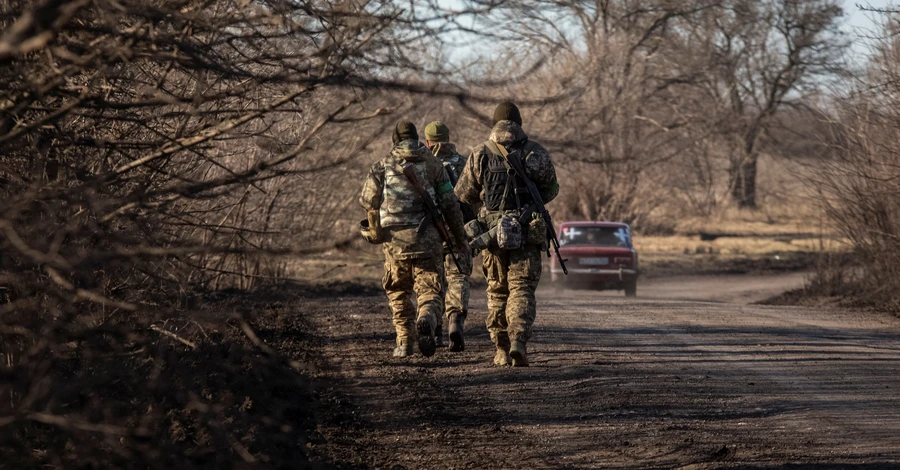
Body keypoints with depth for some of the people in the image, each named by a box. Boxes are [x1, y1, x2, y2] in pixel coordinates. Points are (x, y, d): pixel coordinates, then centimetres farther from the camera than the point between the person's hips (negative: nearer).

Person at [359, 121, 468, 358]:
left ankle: (404, 342, 15)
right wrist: (459, 236, 14)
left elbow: (367, 200, 3)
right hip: (428, 240, -1)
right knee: (430, 292, 2)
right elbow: (450, 204, 4)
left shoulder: (382, 166, 3)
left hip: (395, 240, 1)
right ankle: (426, 320, -29)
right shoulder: (432, 164, 5)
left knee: (399, 294, 19)